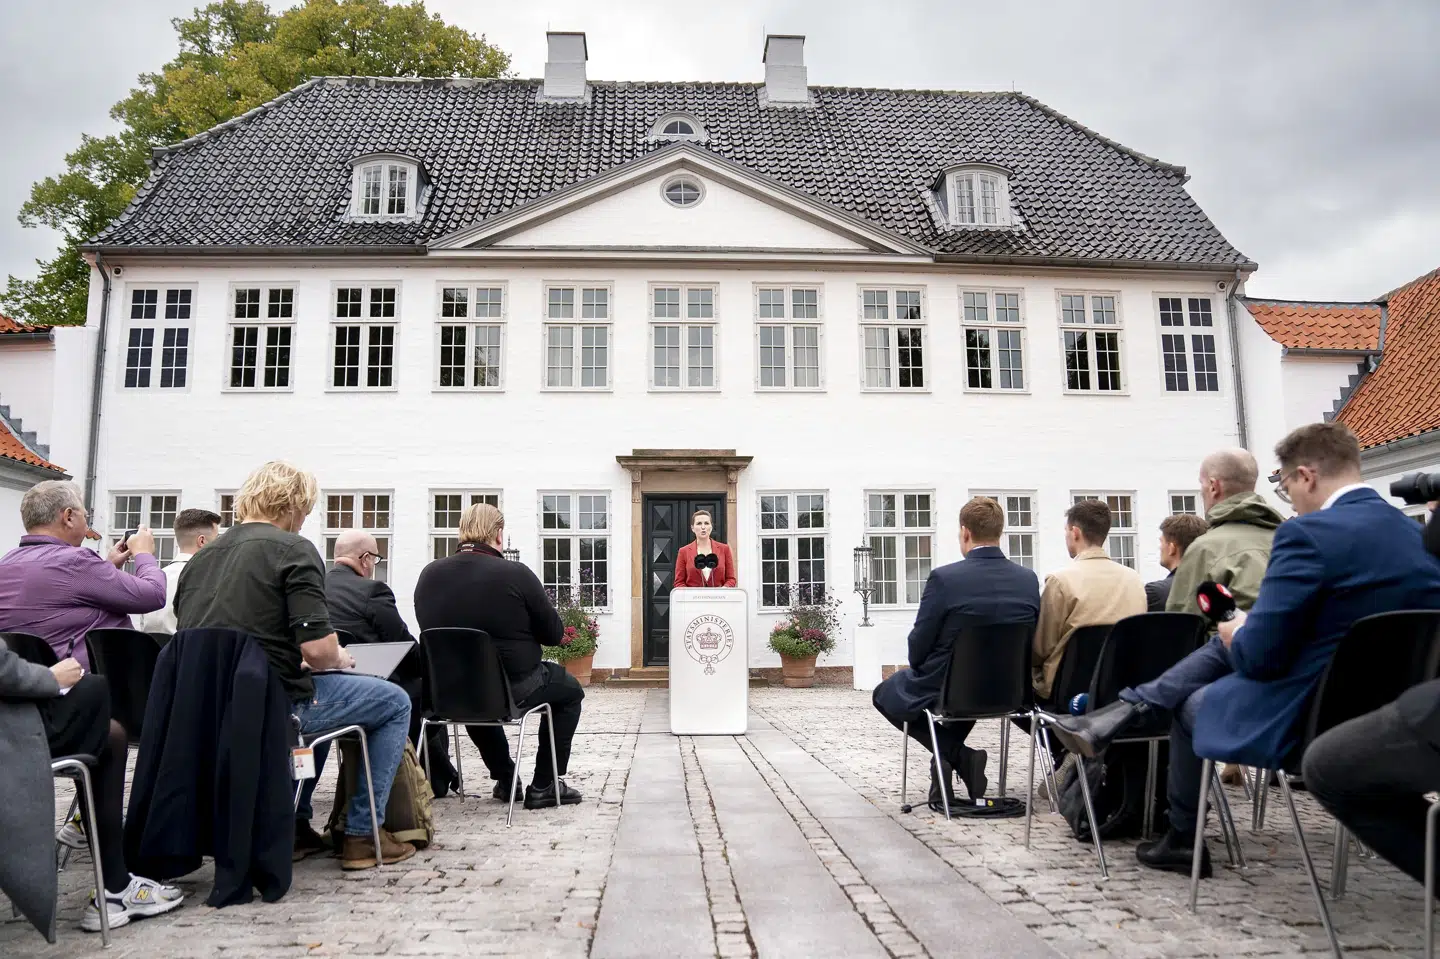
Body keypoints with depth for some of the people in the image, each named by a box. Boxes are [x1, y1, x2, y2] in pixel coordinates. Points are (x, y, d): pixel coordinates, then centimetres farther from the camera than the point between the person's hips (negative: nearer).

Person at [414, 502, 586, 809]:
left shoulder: (429, 575, -4)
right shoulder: (515, 574, -17)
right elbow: (555, 635, -7)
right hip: (512, 690, -5)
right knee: (570, 690, 24)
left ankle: (505, 778, 42)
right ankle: (545, 786, 20)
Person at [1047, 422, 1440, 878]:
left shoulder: (1308, 534, -21)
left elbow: (1260, 655, -21)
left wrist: (1237, 635, 2)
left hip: (1302, 718, -8)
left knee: (1191, 702, 20)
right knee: (1225, 645, 20)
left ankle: (1183, 841, 34)